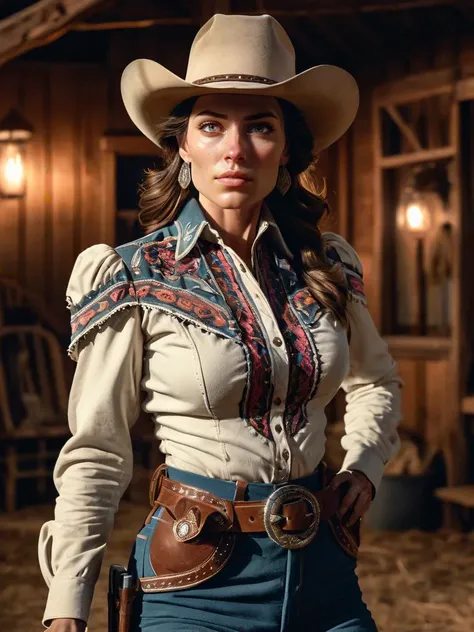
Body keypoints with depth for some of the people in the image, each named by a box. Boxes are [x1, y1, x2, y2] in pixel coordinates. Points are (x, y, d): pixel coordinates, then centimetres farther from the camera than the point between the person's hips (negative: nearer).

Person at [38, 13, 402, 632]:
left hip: (322, 565, 4)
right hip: (196, 580, -3)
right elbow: (96, 456, -6)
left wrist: (363, 466, 5)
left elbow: (377, 380, 22)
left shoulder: (326, 266, 2)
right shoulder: (134, 280, -8)